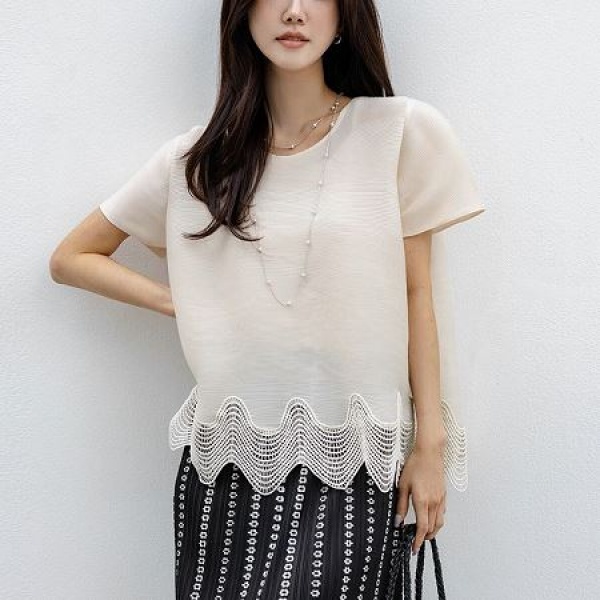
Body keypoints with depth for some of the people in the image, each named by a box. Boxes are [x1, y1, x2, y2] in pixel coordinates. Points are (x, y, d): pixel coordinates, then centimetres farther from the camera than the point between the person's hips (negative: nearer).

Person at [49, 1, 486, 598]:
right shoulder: (194, 158, 4)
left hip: (350, 463, -2)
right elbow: (70, 258, 13)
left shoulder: (400, 131, -1)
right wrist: (185, 303, 1)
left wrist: (430, 444, 1)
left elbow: (415, 294, 2)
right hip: (228, 460, 2)